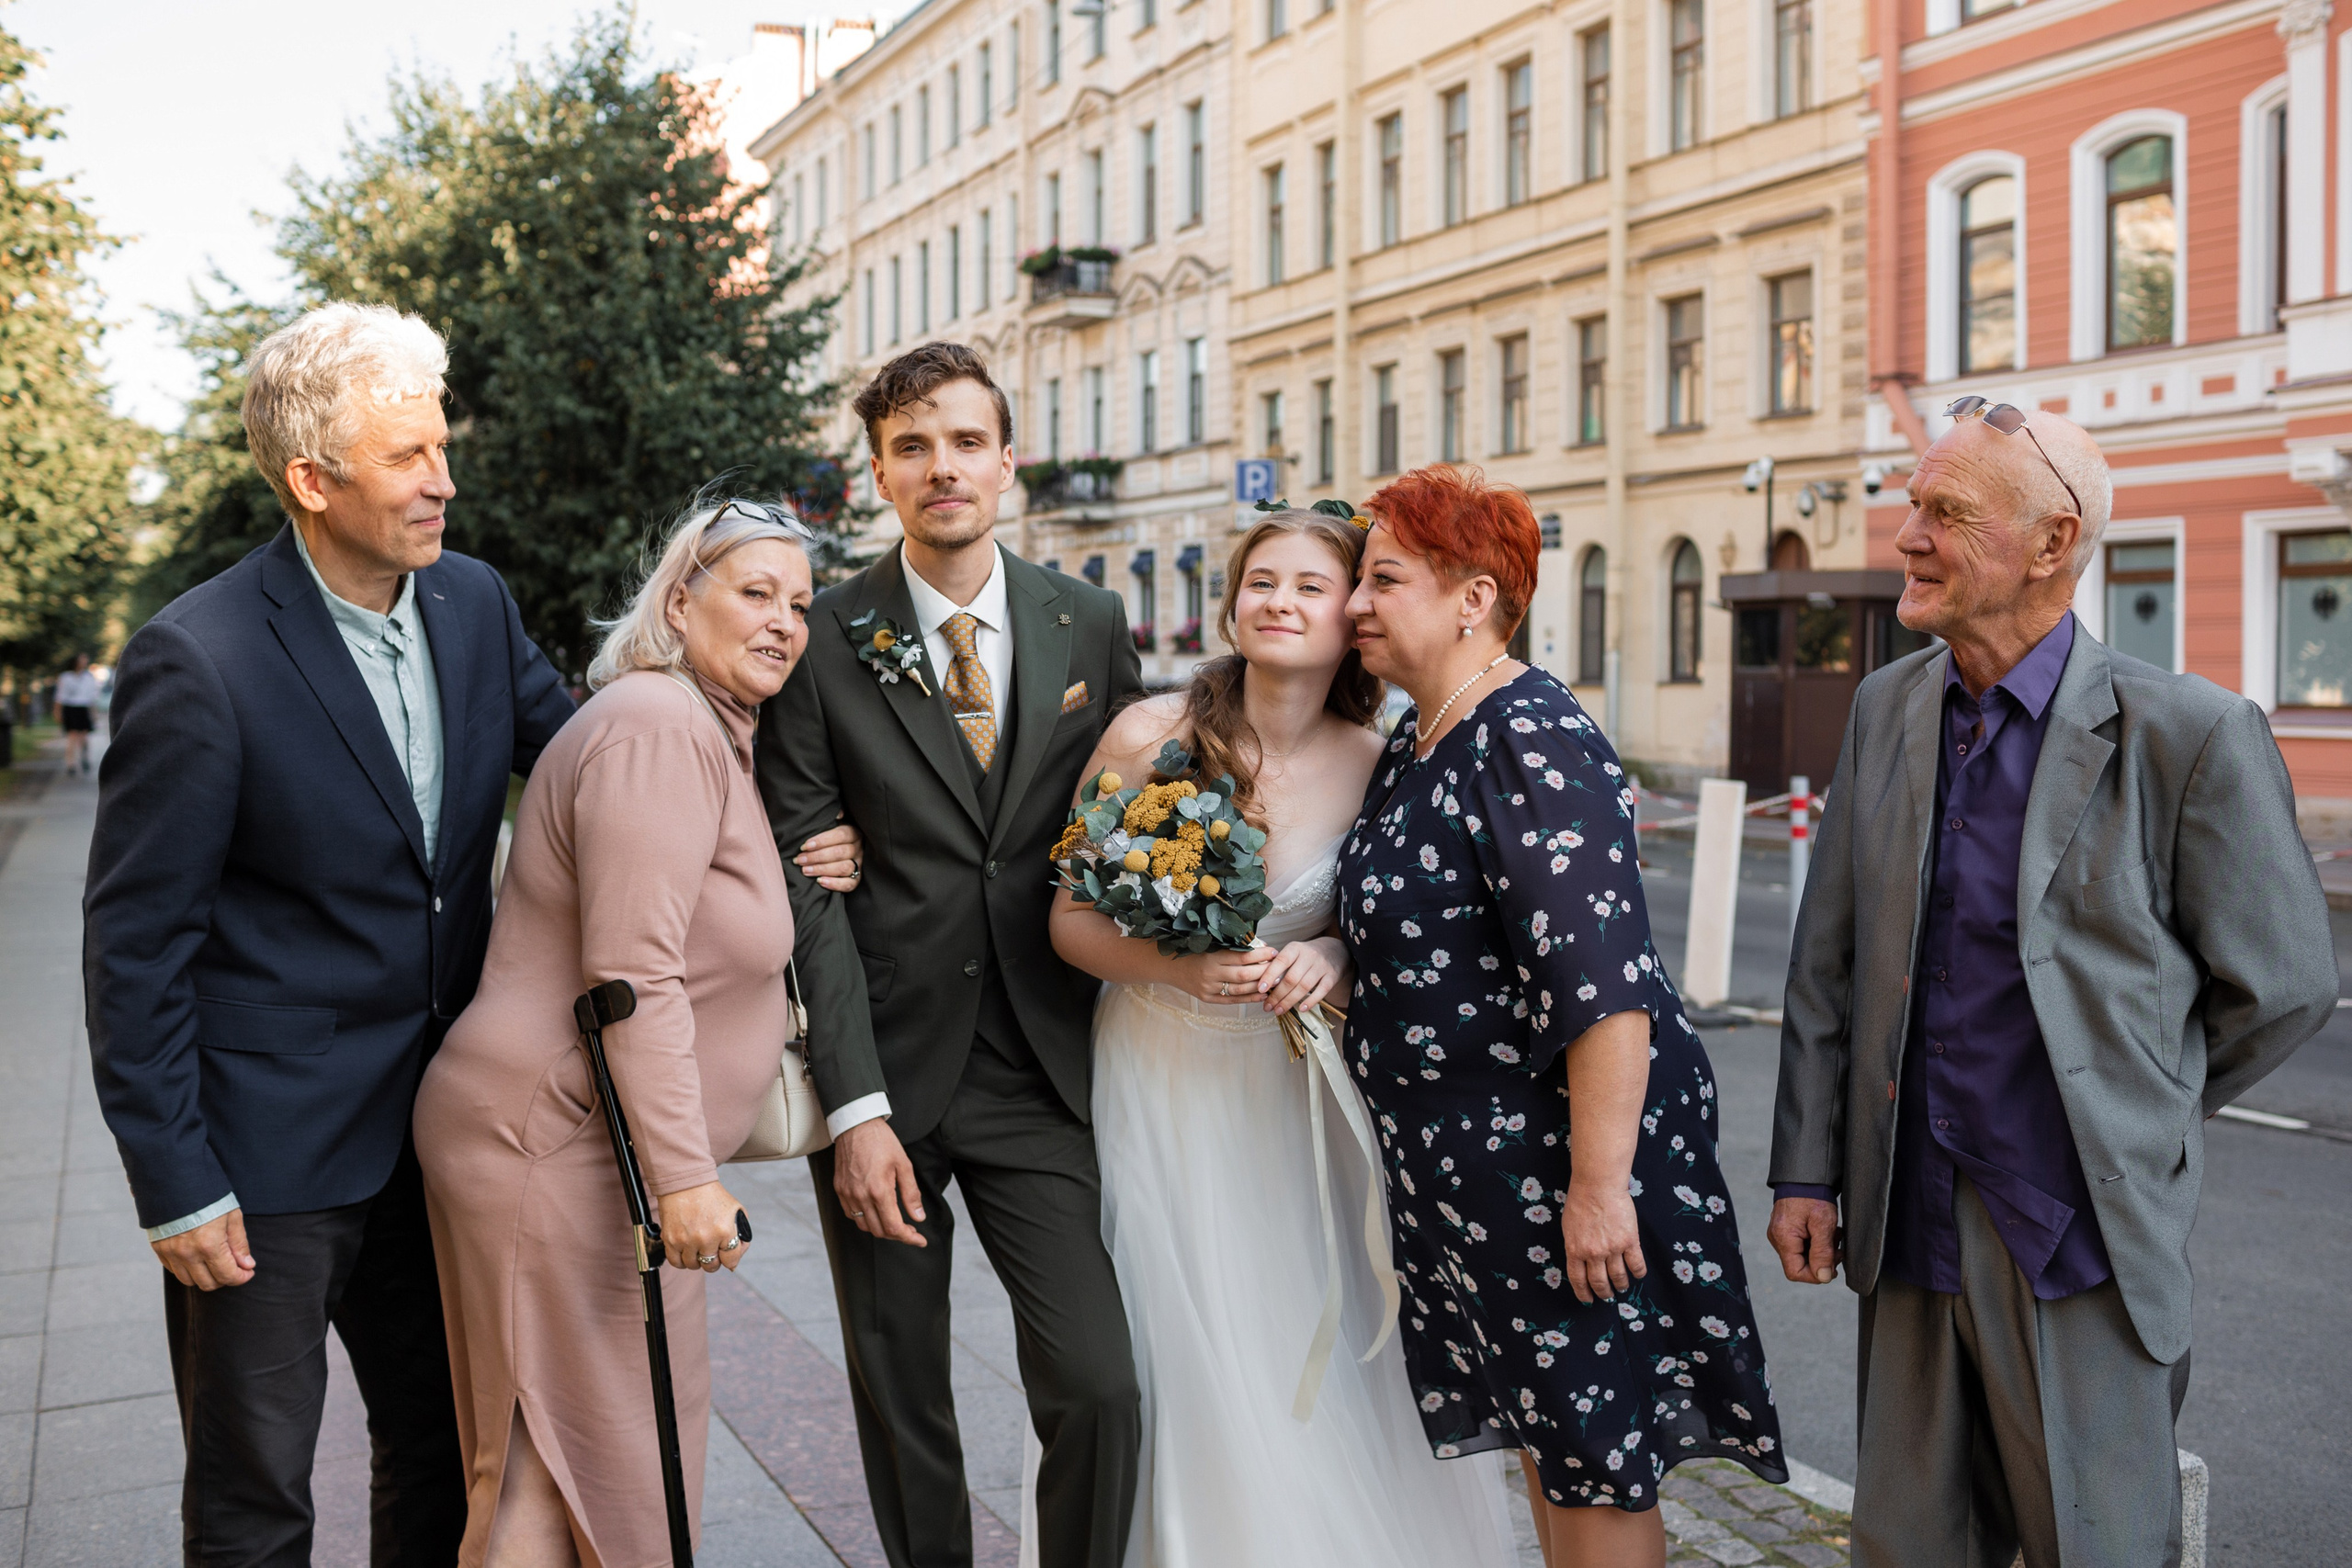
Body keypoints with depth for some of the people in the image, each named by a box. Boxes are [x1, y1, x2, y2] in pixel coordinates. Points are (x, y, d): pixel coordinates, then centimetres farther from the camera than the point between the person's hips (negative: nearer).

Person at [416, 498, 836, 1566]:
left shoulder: (711, 735, 17)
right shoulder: (658, 726, -17)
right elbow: (634, 976, -24)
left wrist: (809, 870, 12)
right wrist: (683, 1176, -24)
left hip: (585, 1144, 10)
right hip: (558, 1146, -10)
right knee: (581, 1455, 1)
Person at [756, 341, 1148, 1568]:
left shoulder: (1090, 625, 3)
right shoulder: (820, 640, -5)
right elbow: (804, 883, -7)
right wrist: (854, 1107, -13)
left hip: (1038, 1070, 1)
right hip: (882, 1067, -1)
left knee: (1098, 1386, -4)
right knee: (901, 1403, 10)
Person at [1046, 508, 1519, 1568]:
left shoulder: (1375, 766, -6)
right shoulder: (1149, 736, -11)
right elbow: (1071, 920, -5)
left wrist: (1336, 959, -15)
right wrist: (1181, 969, -22)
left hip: (1295, 1093, 1)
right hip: (1162, 1082, -1)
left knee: (1330, 1361, 7)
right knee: (1198, 1372, 5)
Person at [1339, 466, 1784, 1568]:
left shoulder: (1527, 744, -21)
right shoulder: (1416, 742, 8)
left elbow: (1606, 984, -26)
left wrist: (1598, 1184, -27)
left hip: (1565, 1150, -9)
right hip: (1473, 1163, 9)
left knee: (1592, 1454, 4)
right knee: (1541, 1431, 20)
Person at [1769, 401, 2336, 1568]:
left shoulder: (2189, 735, -11)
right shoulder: (1886, 707, 5)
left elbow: (2283, 988, -2)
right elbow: (1827, 960, 8)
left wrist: (2137, 1115, 9)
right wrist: (1805, 1169, 6)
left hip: (2076, 1239, -4)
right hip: (1908, 1219, 5)